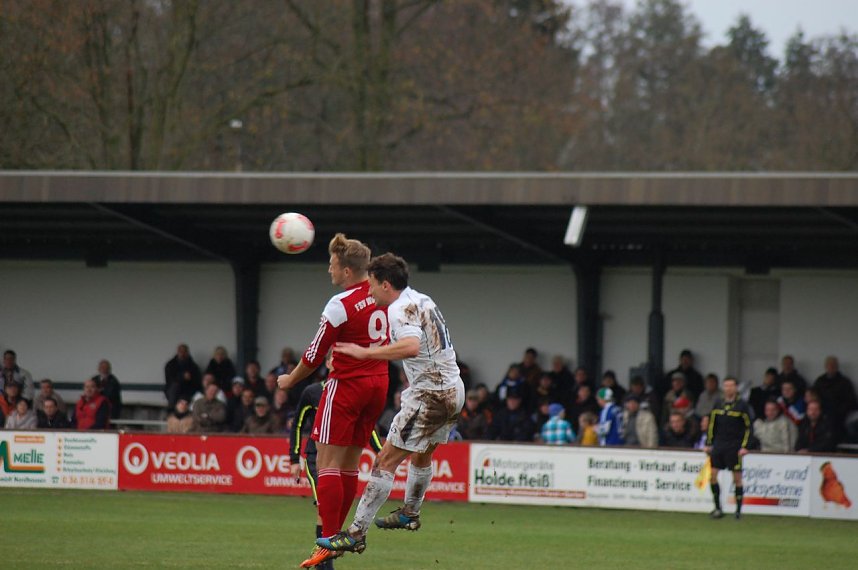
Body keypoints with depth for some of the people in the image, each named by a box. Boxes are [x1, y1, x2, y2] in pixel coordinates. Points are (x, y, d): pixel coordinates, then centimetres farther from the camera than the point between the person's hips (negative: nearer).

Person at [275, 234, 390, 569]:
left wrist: (290, 380, 6)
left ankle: (328, 542, -13)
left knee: (328, 462, -7)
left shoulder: (340, 305, -18)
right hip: (378, 383, 8)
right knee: (350, 463, 13)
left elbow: (315, 355, -10)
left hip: (347, 384, -8)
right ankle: (336, 534, 15)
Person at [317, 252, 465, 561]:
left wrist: (365, 352, -32)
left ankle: (356, 533, -13)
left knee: (386, 460, -10)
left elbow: (411, 347, -35)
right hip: (453, 388, 10)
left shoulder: (400, 309, -16)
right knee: (422, 454, 30)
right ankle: (410, 513, 50)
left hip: (430, 394, -10)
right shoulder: (422, 301, 13)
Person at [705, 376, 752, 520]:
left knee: (737, 478, -1)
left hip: (735, 447, -4)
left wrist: (744, 446, -10)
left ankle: (738, 510, 7)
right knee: (712, 475, -3)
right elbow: (712, 425, 15)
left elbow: (748, 427, -3)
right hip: (719, 446, 4)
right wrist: (709, 444, 10)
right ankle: (718, 508, 6)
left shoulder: (742, 406, -4)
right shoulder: (718, 405, 7)